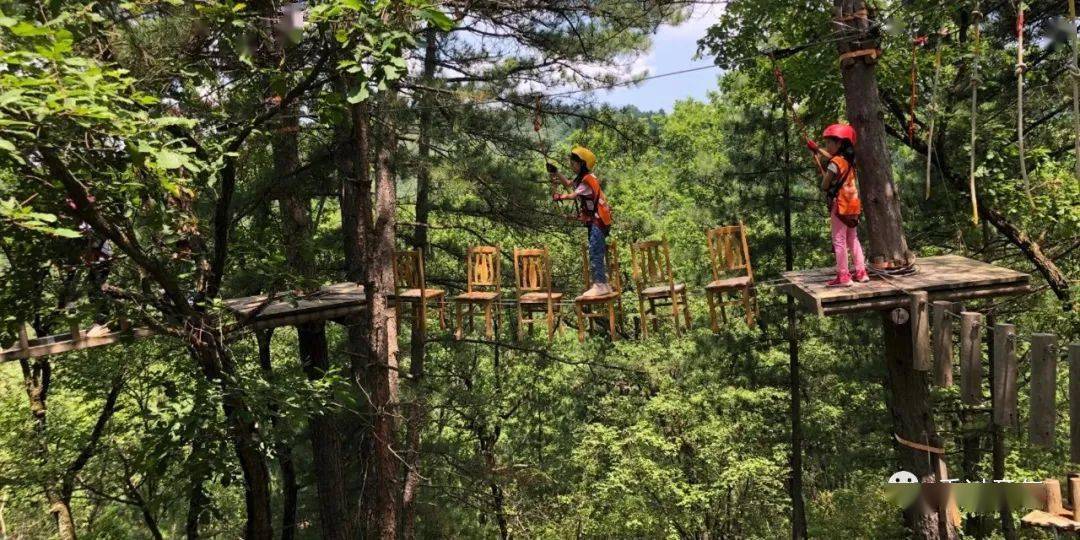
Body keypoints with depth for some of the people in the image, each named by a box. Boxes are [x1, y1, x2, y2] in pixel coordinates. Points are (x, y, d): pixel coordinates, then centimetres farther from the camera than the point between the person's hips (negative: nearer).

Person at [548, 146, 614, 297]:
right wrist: (556, 173, 12)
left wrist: (559, 197, 2)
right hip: (594, 221, 10)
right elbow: (568, 184, 24)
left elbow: (573, 195, -14)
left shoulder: (588, 179, -17)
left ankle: (600, 285, -16)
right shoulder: (582, 178, 13)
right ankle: (603, 284, 15)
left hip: (598, 221, -10)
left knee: (595, 253, -14)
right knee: (596, 253, 11)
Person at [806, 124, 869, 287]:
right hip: (852, 206, 8)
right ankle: (861, 272, 20)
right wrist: (817, 149, 32)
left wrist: (823, 174, 2)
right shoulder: (848, 159, 7)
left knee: (839, 241, -4)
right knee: (853, 239, 16)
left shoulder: (834, 163, -17)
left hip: (840, 206, -8)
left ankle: (843, 276, -5)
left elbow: (824, 186, -15)